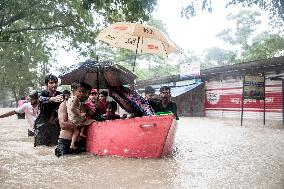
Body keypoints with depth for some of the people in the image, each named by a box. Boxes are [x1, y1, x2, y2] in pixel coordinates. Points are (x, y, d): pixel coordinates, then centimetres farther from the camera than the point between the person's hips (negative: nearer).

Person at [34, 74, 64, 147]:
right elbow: (42, 99, -27)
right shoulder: (43, 94, -4)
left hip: (55, 126, 3)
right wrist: (53, 99, -47)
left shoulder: (59, 94, 6)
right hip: (43, 125, -2)